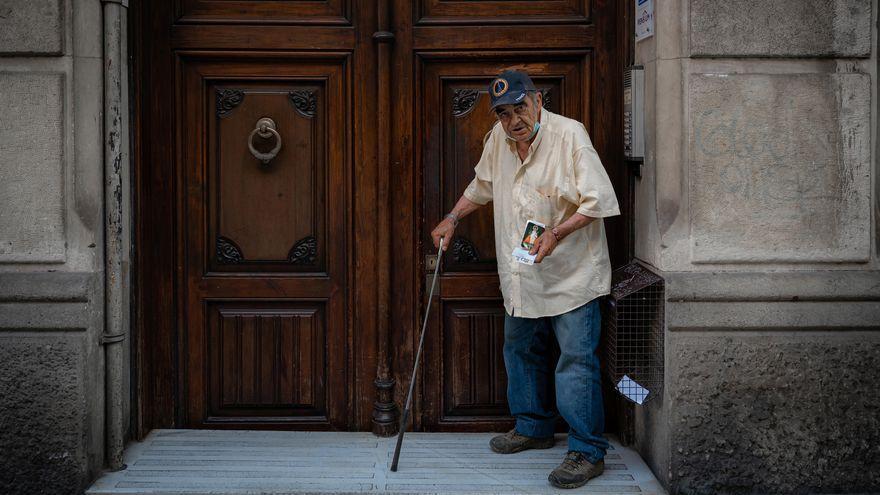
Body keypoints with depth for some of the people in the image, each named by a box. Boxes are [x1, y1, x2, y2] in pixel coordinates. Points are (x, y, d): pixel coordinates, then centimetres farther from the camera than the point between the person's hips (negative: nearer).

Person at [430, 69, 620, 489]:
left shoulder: (569, 134, -16)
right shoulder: (498, 138, 5)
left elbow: (598, 199, -19)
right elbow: (482, 185, 26)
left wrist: (556, 234, -28)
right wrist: (452, 219, 22)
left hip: (570, 273, -7)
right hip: (521, 276, 7)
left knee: (576, 359, -9)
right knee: (521, 352, 18)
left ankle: (587, 451, -4)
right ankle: (534, 427, 35)